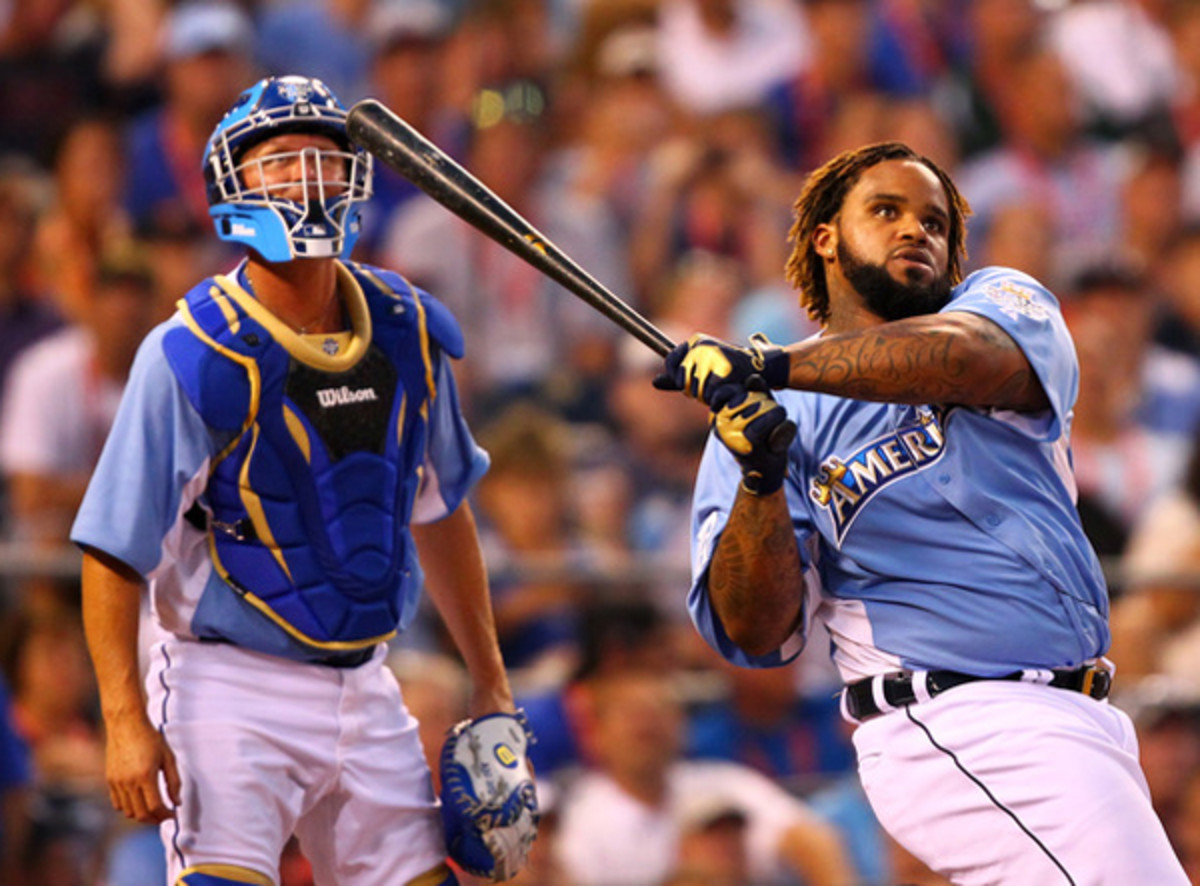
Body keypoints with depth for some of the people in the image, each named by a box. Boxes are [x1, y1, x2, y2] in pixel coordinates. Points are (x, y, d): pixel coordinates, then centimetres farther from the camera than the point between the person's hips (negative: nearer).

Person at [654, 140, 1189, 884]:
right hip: (963, 732, -5)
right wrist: (759, 481, -22)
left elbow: (973, 356, -17)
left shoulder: (1006, 301, 11)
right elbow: (757, 635, -5)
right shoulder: (765, 416, 5)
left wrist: (775, 365, -29)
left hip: (1081, 720, 5)